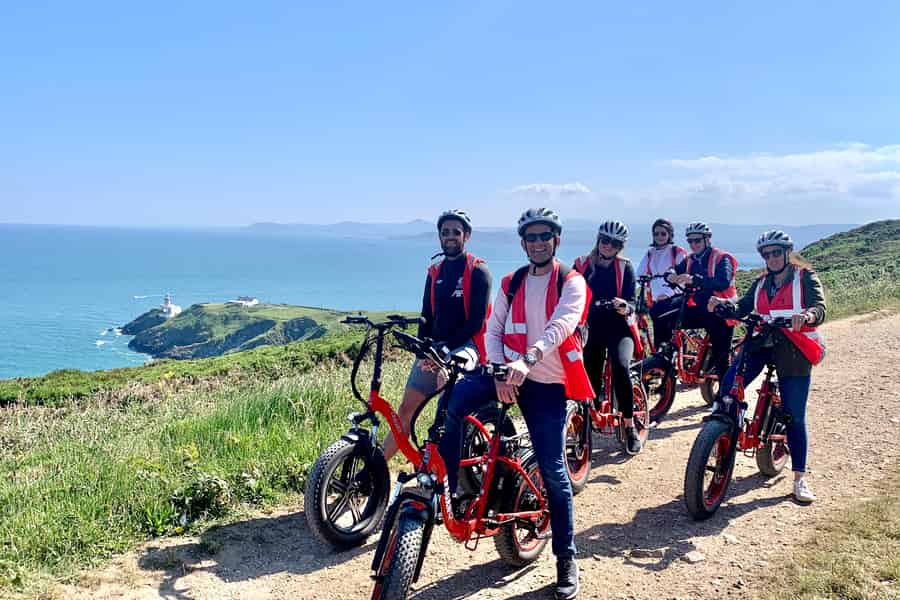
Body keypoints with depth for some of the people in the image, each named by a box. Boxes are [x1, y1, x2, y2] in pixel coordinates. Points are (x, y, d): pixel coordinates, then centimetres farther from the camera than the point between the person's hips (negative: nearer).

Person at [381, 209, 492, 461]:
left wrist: (445, 349, -18)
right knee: (406, 409, 3)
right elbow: (427, 317, 13)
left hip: (465, 345, -6)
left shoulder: (478, 270, -3)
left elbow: (475, 322, -10)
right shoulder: (435, 272, 15)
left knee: (445, 375, -38)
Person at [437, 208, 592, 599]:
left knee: (553, 471, 0)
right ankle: (446, 487, -14)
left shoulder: (571, 282, -2)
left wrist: (528, 359, -39)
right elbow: (493, 330, 5)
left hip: (547, 383, -3)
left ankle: (566, 559, 16)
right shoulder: (511, 284, 12)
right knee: (453, 400, -26)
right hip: (507, 371, 3)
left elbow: (561, 325, -21)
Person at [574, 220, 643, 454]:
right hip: (592, 329, 3)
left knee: (620, 367, -27)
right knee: (590, 378, -2)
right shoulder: (583, 265, 4)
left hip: (619, 329, -2)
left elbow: (631, 301, -5)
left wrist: (625, 308, -28)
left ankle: (630, 427, -15)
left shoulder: (625, 267, 0)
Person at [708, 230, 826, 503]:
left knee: (795, 416, 0)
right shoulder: (762, 283, 17)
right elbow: (743, 308, 5)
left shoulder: (805, 277, 2)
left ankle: (799, 479, 11)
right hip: (762, 342, 4)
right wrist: (723, 303, -16)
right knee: (728, 385, -21)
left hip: (793, 349, -4)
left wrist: (807, 315, -37)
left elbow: (819, 307, -14)